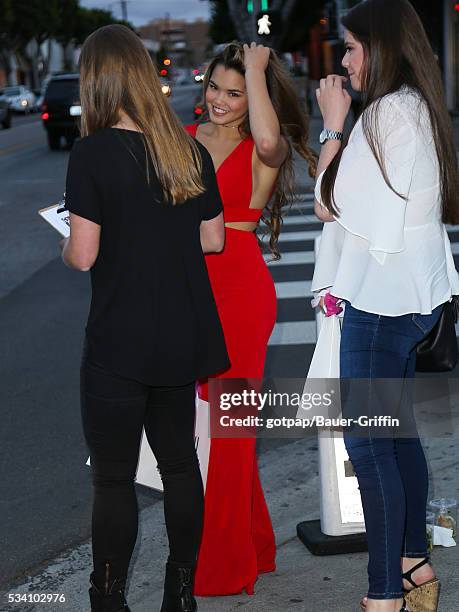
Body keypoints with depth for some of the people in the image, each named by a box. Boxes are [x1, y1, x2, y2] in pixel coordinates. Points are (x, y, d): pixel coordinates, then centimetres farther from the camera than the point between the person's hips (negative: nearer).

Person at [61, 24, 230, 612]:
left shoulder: (92, 155, -13)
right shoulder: (190, 151, 3)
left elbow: (83, 255, -14)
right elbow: (212, 240, 8)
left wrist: (66, 242, 7)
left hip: (118, 344, -5)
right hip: (182, 340, 6)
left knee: (113, 478, 4)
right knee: (179, 460, 17)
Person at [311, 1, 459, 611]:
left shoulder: (388, 111, -17)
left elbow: (332, 204, -15)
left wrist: (333, 125, -9)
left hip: (382, 300, -10)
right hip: (410, 294, 10)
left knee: (366, 442, -4)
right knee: (398, 432, 18)